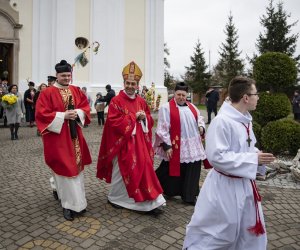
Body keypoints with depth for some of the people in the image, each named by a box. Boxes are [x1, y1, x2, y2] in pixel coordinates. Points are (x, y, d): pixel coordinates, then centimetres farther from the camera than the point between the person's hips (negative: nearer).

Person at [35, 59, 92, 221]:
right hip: (57, 135, -6)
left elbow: (86, 107, 9)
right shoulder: (47, 93, -7)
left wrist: (77, 112, -12)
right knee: (65, 168, -3)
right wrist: (63, 115, -19)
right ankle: (70, 205, 8)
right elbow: (41, 114, -13)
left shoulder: (76, 91, 9)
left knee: (75, 166, 11)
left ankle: (58, 189, 38)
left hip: (74, 134, 6)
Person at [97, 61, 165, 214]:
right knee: (121, 171, 8)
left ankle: (150, 203, 11)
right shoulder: (116, 101, -8)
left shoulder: (141, 101, 10)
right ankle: (114, 197, 29)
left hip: (139, 142, 5)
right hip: (123, 142, -5)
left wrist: (144, 117, -8)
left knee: (143, 169, 4)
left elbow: (149, 120, 16)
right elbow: (114, 121, -18)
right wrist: (133, 117, -17)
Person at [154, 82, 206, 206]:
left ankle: (189, 196, 24)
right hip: (176, 147, -6)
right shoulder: (166, 107, -8)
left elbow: (200, 118, 23)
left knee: (192, 172, 9)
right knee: (172, 170, 5)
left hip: (193, 147, 6)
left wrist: (201, 127, 0)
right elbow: (163, 128, -12)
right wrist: (166, 145, -16)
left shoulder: (192, 107, 12)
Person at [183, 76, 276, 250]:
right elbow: (217, 157, -28)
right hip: (226, 187, -8)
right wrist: (254, 159, -24)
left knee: (251, 232, 23)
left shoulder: (245, 120, 3)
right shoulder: (222, 121, -24)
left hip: (245, 185, 9)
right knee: (214, 231, 10)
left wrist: (258, 156, -5)